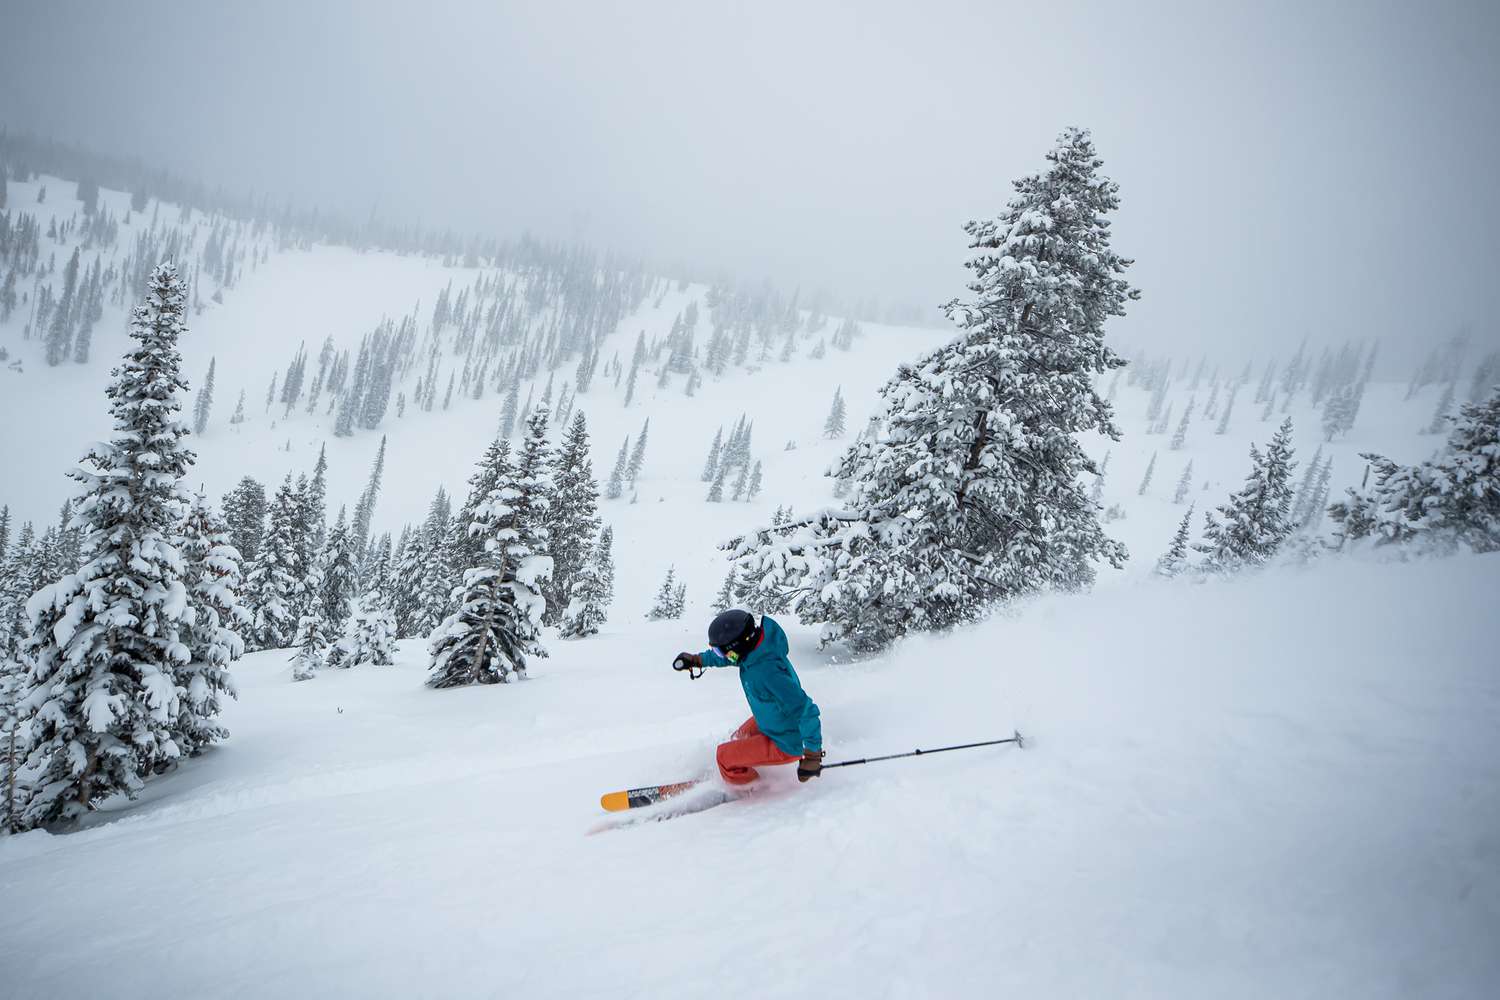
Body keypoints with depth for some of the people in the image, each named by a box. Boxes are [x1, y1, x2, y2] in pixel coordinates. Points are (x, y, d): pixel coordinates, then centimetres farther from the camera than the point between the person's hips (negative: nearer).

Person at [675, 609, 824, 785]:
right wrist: (697, 659, 13)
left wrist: (812, 754, -33)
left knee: (725, 757, 0)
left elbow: (806, 711, -38)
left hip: (786, 744, -9)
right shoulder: (753, 646, -14)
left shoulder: (767, 673, -40)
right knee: (737, 740, 28)